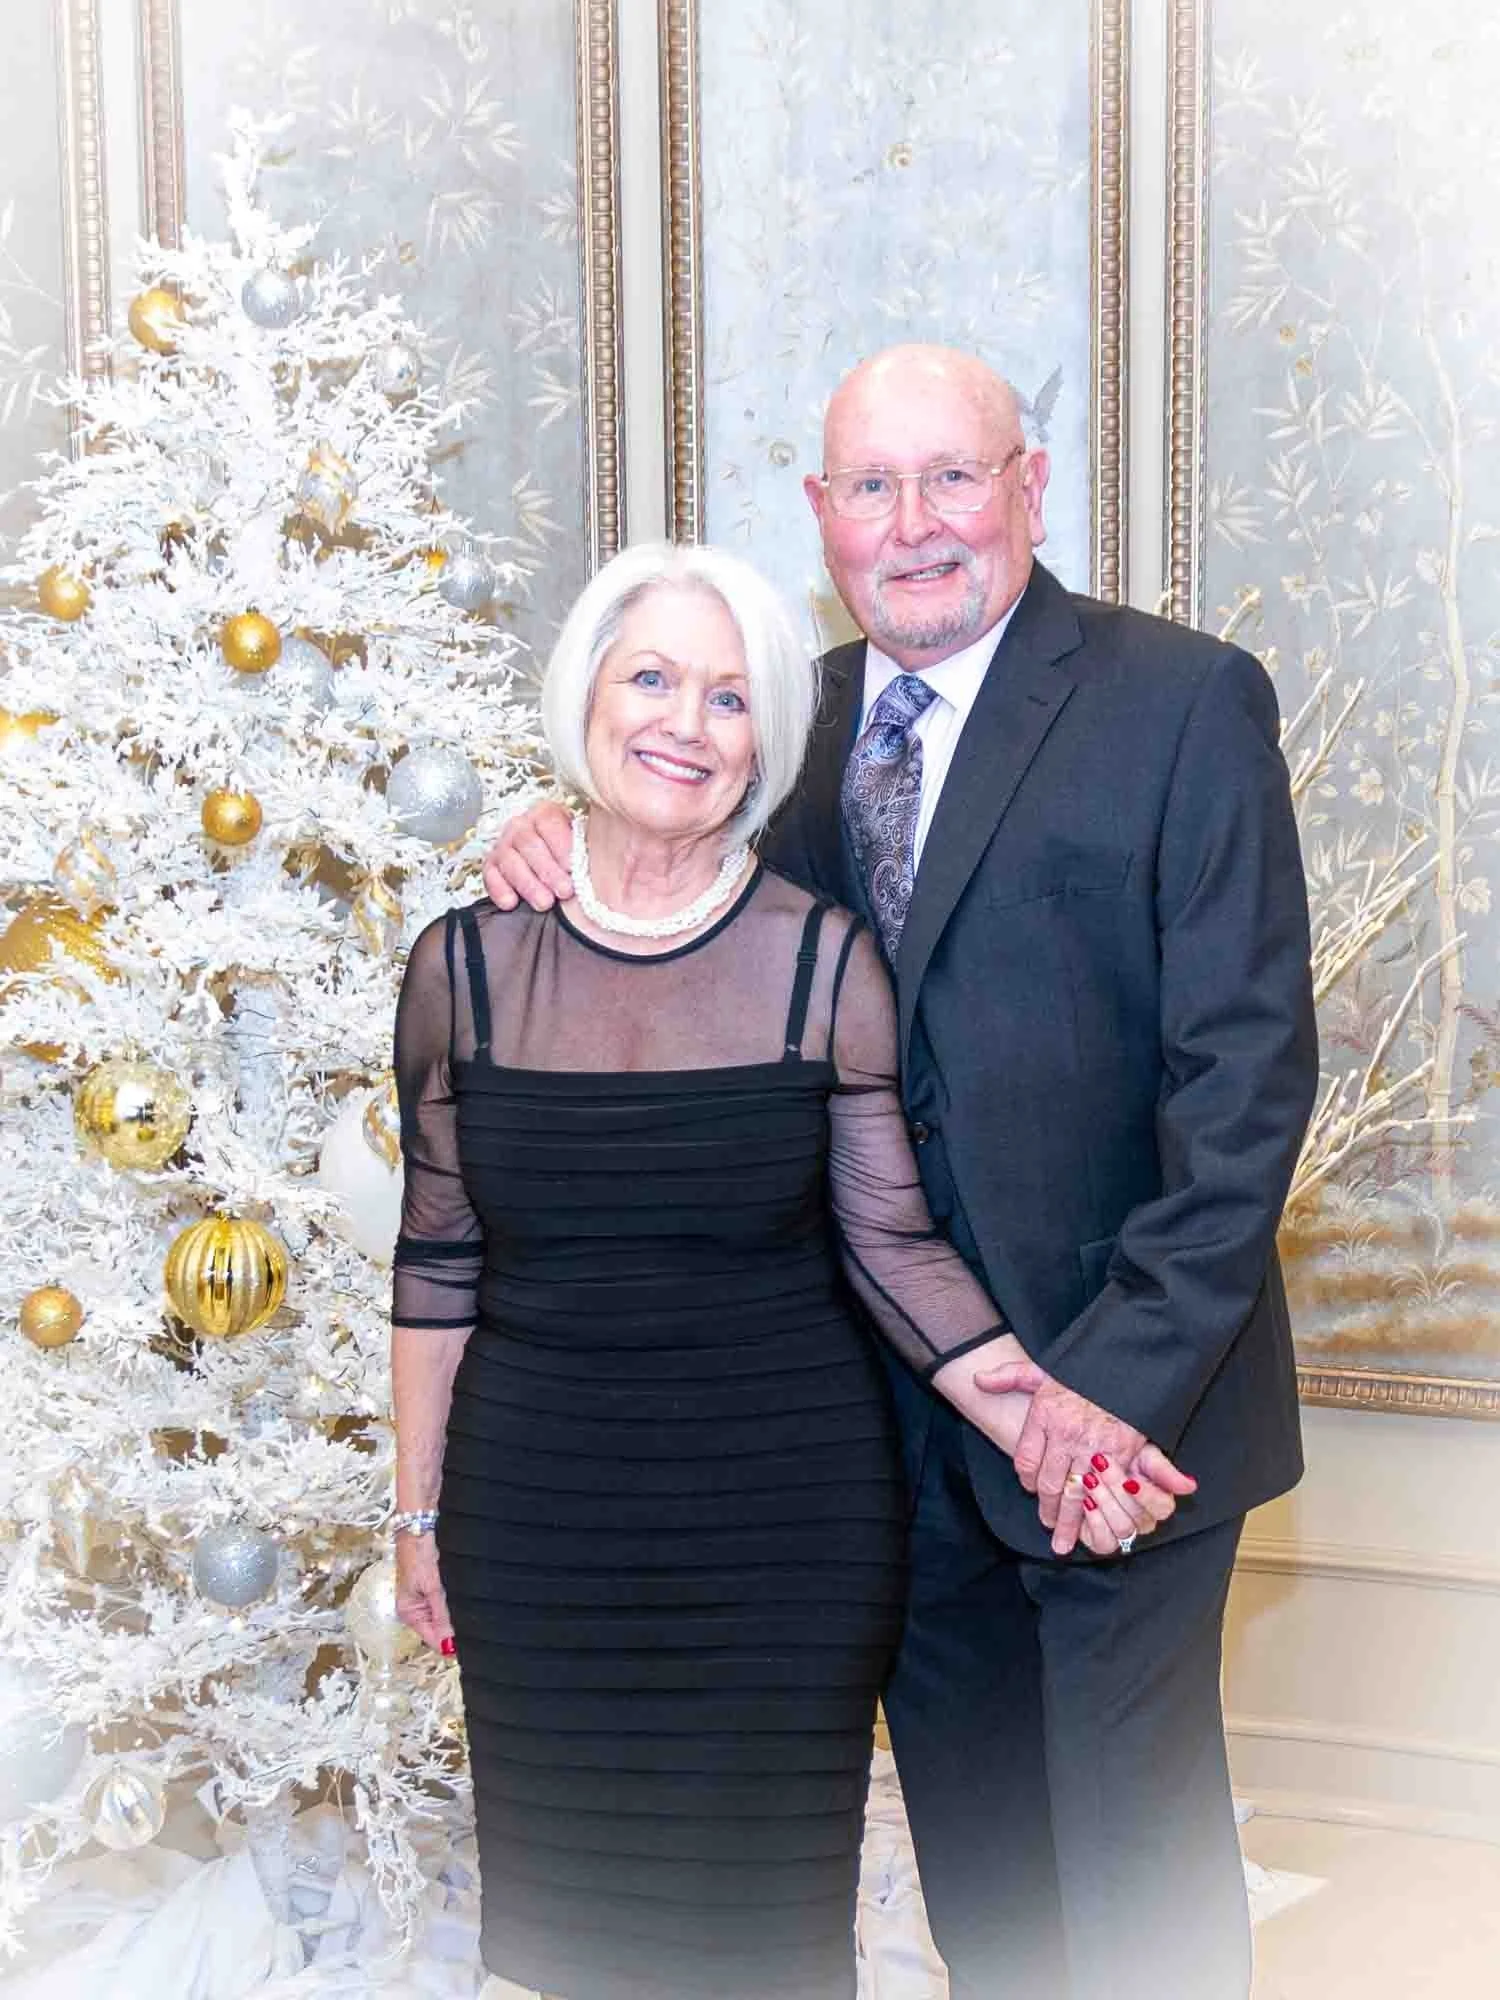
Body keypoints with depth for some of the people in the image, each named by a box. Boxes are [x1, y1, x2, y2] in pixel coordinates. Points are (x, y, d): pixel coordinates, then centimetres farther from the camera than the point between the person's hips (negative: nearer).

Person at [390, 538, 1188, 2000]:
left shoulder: (824, 961, -6)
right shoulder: (466, 965, -2)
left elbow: (892, 1245, -3)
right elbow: (439, 1258, 6)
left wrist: (1037, 1421, -17)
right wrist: (417, 1510, 9)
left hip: (785, 1510, -1)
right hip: (539, 1511, 1)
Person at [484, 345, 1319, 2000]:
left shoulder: (1183, 700, -10)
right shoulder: (804, 719, 8)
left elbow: (1248, 1066, -14)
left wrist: (1131, 1367, -20)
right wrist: (569, 856, -8)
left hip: (1110, 1392, -5)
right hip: (890, 1400, 5)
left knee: (1132, 1866, 8)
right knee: (971, 1858, 19)